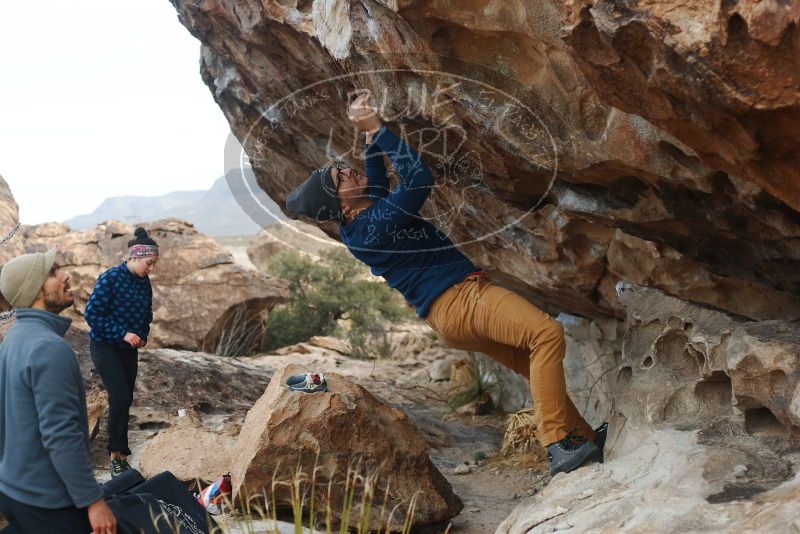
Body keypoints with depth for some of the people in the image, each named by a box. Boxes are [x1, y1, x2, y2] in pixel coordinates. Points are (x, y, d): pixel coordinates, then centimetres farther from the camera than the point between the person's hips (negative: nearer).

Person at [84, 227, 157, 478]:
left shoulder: (144, 282, 1)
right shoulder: (110, 278, -18)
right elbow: (92, 314, -19)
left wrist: (143, 335, -3)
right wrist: (123, 333, -23)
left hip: (129, 349, 7)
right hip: (105, 346, -6)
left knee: (125, 400, 8)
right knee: (120, 397, -17)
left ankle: (119, 450, 19)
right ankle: (117, 455, -7)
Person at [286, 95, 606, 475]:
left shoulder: (358, 224, 13)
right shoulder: (371, 227, -18)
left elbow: (378, 180, 33)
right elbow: (418, 181, -22)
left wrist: (371, 133, 23)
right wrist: (378, 129, -15)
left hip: (450, 313, 11)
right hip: (459, 297, -11)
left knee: (538, 365, 13)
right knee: (548, 333, -25)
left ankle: (584, 438, 14)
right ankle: (558, 443, -26)